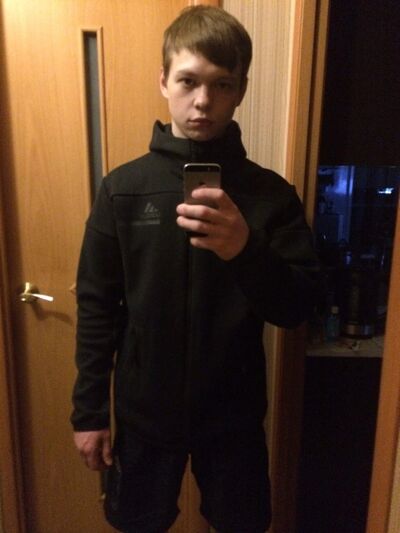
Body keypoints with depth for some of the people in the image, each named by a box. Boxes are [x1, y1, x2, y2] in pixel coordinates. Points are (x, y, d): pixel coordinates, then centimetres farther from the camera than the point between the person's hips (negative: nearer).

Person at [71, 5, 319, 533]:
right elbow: (96, 306, -3)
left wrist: (247, 251, -30)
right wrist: (88, 410, -1)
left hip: (234, 412, 0)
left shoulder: (271, 193, -9)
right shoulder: (123, 187, -7)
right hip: (144, 409, 1)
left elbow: (298, 307, -11)